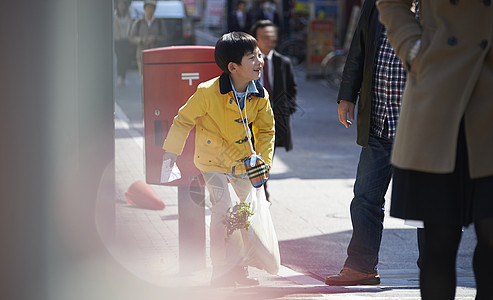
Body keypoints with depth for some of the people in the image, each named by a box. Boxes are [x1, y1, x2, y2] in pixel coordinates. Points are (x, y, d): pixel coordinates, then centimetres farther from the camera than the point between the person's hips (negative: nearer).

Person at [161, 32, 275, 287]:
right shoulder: (208, 93, -23)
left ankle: (236, 266, 25)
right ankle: (220, 272, -6)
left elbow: (266, 130, 5)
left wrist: (264, 161, -6)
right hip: (213, 160, -5)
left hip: (243, 161, 5)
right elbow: (184, 120, -10)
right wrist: (171, 151, -5)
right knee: (222, 210, -15)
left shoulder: (260, 96, -9)